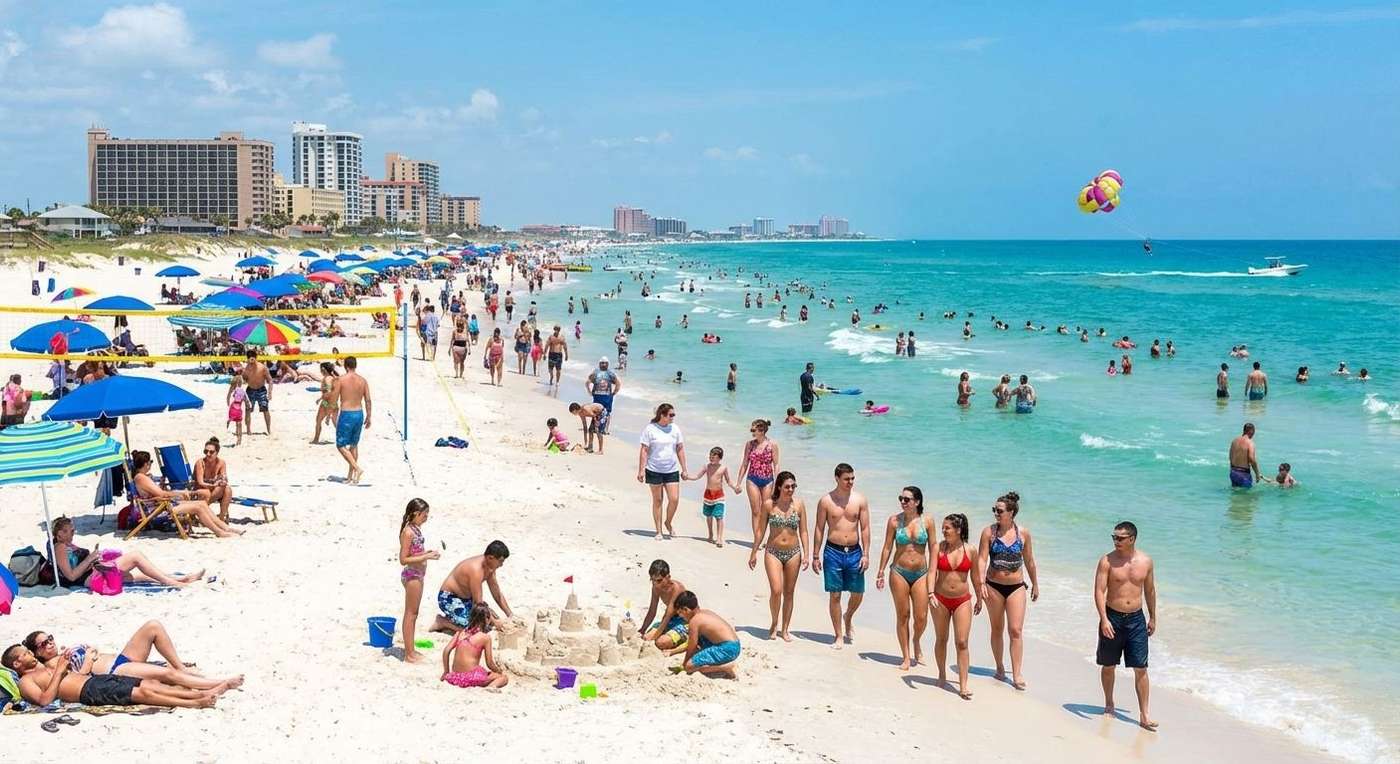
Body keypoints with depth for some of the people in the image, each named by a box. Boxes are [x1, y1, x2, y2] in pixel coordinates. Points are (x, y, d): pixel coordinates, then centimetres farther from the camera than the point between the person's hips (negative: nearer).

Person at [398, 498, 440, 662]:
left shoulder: (416, 529, 8)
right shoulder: (408, 532, -20)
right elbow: (404, 559, -22)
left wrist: (427, 552, 5)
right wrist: (426, 557, -23)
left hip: (418, 575, 10)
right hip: (411, 575, -10)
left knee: (413, 614, 16)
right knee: (410, 614, -2)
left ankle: (411, 650, 26)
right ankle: (409, 654, 4)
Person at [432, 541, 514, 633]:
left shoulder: (490, 567, -4)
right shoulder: (476, 570, -32)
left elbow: (497, 594, 6)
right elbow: (478, 602, -28)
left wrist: (510, 615, 1)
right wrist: (496, 622, -24)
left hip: (465, 598, 10)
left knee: (493, 619, 3)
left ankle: (452, 619, 13)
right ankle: (442, 622, -3)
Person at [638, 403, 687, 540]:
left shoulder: (675, 429, 5)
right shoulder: (649, 429, -7)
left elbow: (680, 449, 10)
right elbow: (644, 450, -6)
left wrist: (684, 469, 8)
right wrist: (641, 470, -11)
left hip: (672, 470, 3)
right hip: (654, 470, -3)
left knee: (674, 499, -6)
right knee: (657, 501, 5)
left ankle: (668, 522, 21)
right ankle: (658, 531, 14)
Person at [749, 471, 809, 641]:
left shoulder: (799, 505, -2)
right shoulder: (769, 505, -5)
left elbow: (803, 531, 3)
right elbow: (760, 530, 3)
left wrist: (805, 554, -3)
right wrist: (754, 553, 5)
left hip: (793, 553, 2)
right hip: (773, 552, -2)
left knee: (788, 593, 8)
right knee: (776, 591, -13)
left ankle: (785, 629, 21)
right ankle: (774, 624, 11)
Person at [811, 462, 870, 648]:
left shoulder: (860, 499, 0)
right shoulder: (826, 501, -3)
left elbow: (865, 528, 2)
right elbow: (819, 529, 1)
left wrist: (865, 554, -4)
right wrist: (815, 556, 0)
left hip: (854, 551, 1)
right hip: (833, 551, -1)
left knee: (858, 594, 5)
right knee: (835, 595, 1)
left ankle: (847, 617, 37)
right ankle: (839, 636, 12)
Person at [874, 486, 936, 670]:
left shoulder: (927, 522, -1)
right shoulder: (894, 520, -2)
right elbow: (887, 548, 3)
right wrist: (881, 572, 2)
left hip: (921, 574, 0)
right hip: (899, 573, 0)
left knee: (921, 618, -3)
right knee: (902, 615, 4)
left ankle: (917, 641, 30)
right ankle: (906, 657, 14)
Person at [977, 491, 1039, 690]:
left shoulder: (1023, 533, -2)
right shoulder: (989, 532, -5)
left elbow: (1029, 561, 10)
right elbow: (982, 559, -10)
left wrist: (1035, 584, 17)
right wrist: (981, 583, -21)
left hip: (1016, 586, 0)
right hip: (994, 585, 0)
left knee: (1015, 630, -8)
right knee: (997, 629, 12)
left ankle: (1017, 674, -6)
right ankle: (1000, 668, 27)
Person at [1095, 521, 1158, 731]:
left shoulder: (1145, 561, 0)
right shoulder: (1107, 561, -9)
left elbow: (1150, 590, 13)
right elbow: (1099, 591, -12)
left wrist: (1152, 617, 16)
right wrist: (1104, 619, -21)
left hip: (1136, 619, 2)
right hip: (1112, 617, -1)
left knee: (1141, 668, -2)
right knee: (1108, 666, 10)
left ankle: (1144, 715, 2)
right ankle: (1109, 704, 30)